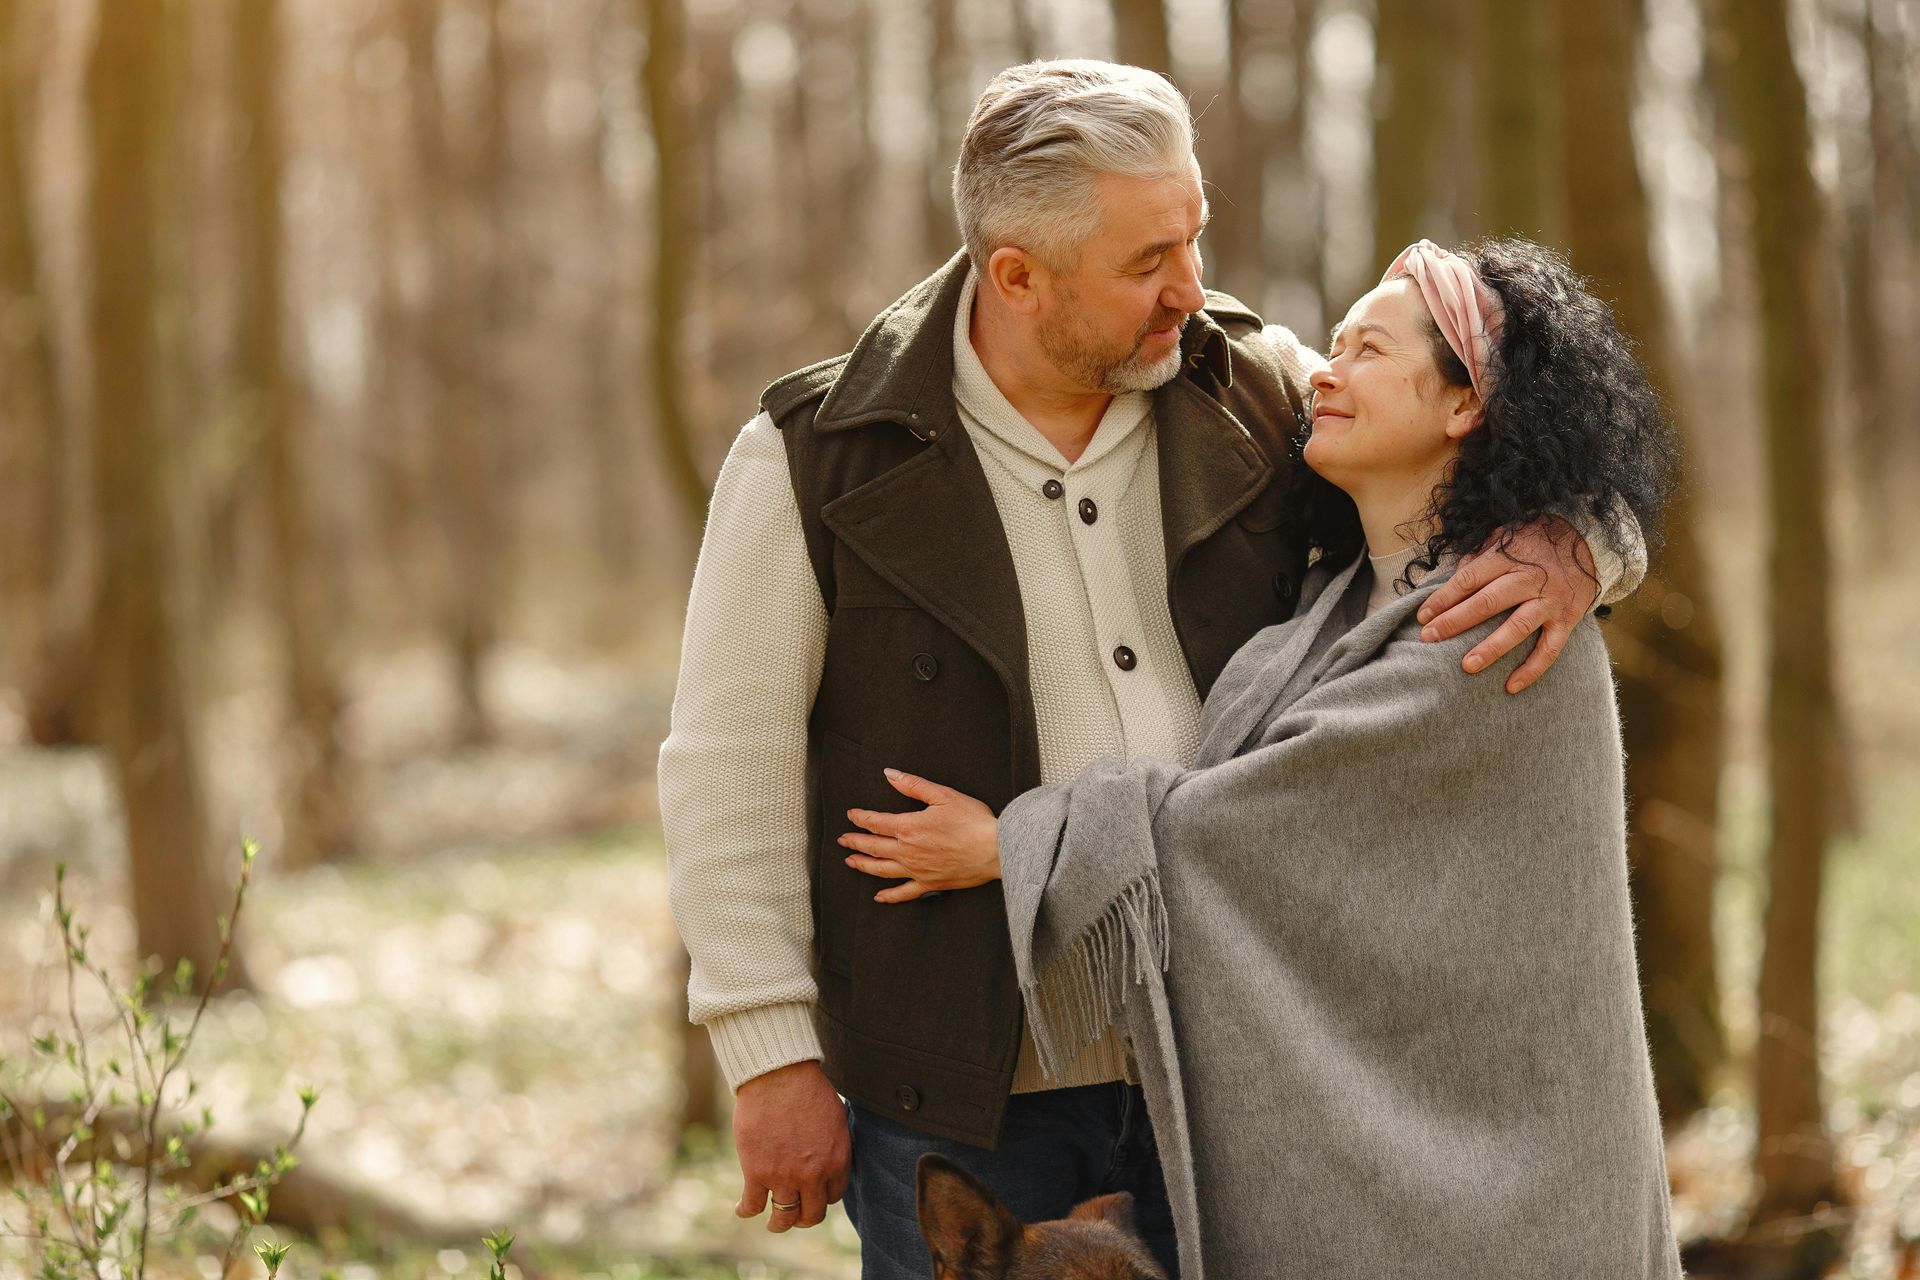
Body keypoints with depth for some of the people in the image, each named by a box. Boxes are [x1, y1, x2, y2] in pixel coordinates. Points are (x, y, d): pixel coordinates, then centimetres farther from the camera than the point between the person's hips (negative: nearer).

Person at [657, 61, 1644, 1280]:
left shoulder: (1253, 393, 1)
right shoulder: (819, 461, -7)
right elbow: (732, 774, -5)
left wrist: (1564, 550, -16)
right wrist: (773, 1056, -8)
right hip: (965, 1088, -3)